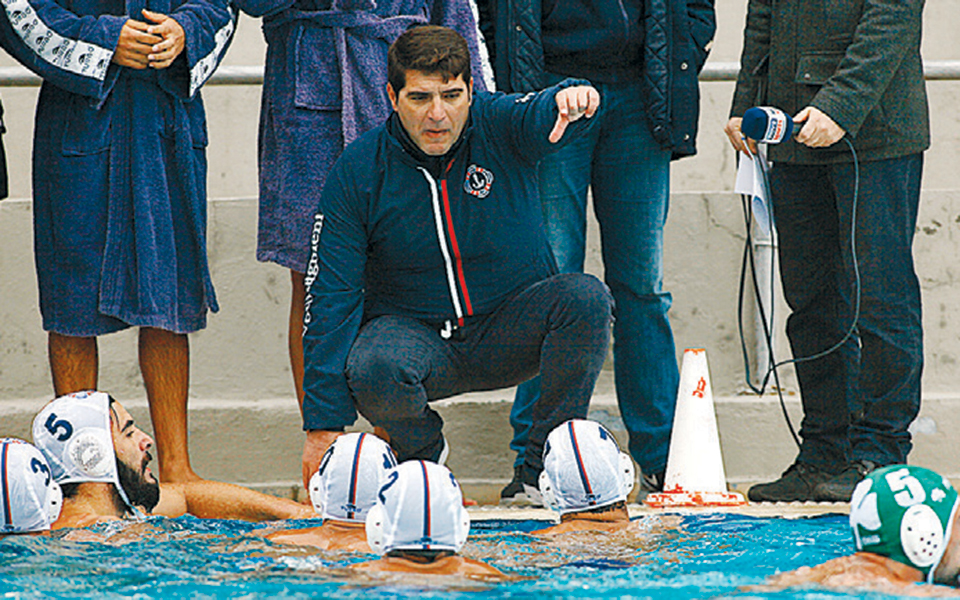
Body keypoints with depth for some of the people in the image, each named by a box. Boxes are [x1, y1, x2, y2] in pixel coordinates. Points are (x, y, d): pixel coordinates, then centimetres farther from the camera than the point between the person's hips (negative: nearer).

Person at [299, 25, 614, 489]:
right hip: (413, 330, -1)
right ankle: (422, 454, 3)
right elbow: (332, 298, -12)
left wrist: (571, 100, -62)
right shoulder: (358, 173, -11)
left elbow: (541, 117, -34)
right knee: (372, 370, -34)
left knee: (585, 297, -27)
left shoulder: (497, 125, -9)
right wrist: (324, 425, -18)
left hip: (510, 331, 1)